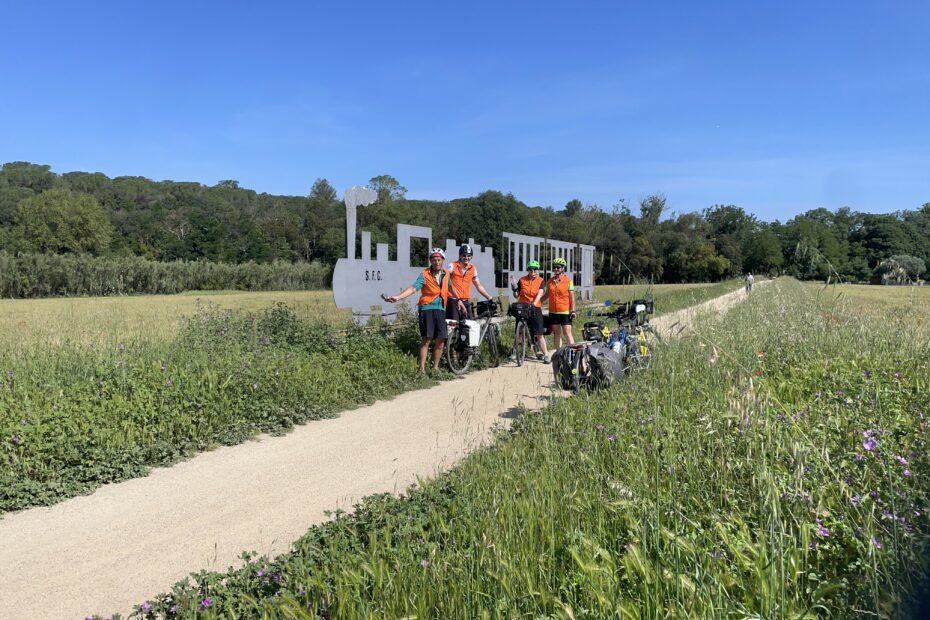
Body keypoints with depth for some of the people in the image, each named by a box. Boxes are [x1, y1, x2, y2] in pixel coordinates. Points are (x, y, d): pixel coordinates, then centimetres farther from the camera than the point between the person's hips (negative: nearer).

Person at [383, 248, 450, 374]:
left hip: (440, 309, 4)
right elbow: (413, 288, -16)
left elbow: (450, 287, 26)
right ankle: (422, 369, -4)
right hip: (427, 308, -4)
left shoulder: (446, 274, 8)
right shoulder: (425, 274, -5)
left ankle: (435, 367, 17)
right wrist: (397, 297, -29)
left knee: (440, 341, 3)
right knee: (426, 339, -8)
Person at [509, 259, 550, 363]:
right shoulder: (522, 280, 1)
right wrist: (514, 287, -13)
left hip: (535, 308, -1)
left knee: (539, 334, -4)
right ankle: (516, 352, 23)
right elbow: (516, 295, 6)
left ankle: (545, 355, 0)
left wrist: (533, 304, -30)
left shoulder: (540, 281, 0)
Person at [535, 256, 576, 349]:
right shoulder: (550, 281, 9)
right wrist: (536, 302, 5)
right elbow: (546, 295, 16)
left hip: (565, 312, -4)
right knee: (556, 333, 8)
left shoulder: (568, 281, -4)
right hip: (553, 312, 5)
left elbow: (572, 297, -4)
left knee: (567, 333, -7)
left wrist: (573, 311, -9)